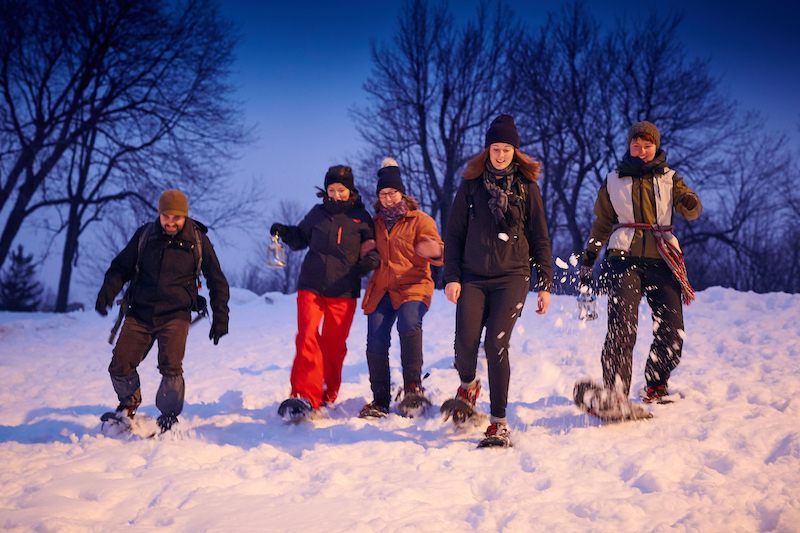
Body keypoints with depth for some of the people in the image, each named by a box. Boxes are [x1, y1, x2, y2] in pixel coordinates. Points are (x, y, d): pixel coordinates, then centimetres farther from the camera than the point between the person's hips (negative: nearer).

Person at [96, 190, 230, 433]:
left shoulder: (198, 241, 0)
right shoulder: (144, 235, 3)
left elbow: (217, 281, 10)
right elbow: (121, 267, 14)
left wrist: (220, 318, 5)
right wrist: (108, 291, -5)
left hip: (175, 315, -2)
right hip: (139, 314, 2)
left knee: (170, 368, -18)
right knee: (120, 367, -6)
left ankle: (168, 417, 5)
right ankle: (129, 402, 27)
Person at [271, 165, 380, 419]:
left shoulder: (362, 218, 4)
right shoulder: (318, 213, 9)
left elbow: (372, 250, 9)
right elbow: (300, 238, 22)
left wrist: (370, 260, -14)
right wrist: (285, 232, 2)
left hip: (343, 291, -1)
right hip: (311, 286, 1)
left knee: (334, 345, 4)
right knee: (307, 337, -15)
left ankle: (327, 395, 21)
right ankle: (305, 395, -18)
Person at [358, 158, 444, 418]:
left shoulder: (420, 220, 4)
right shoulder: (375, 224, 18)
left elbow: (437, 251, -9)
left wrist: (433, 250, -32)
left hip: (413, 286, -4)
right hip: (381, 290, 4)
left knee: (409, 322, -33)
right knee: (376, 343, -9)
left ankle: (413, 387, -29)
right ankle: (380, 401, 2)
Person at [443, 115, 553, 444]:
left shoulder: (527, 186, 7)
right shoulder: (472, 184, 8)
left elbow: (540, 239, 9)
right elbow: (454, 234, 10)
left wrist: (546, 284, 5)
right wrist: (451, 277, 0)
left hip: (512, 276, -1)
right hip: (473, 277, 1)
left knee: (496, 345, -12)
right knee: (465, 343, -9)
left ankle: (499, 422, -2)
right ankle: (468, 385, 27)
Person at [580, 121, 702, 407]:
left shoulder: (669, 178, 13)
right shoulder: (613, 182, 14)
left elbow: (690, 211, -2)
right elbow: (601, 225, 22)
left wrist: (690, 203, -26)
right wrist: (587, 262, 18)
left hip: (661, 259, 1)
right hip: (625, 258, -1)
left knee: (672, 329, -6)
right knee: (622, 325, -18)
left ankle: (655, 386, 13)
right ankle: (615, 393, -17)